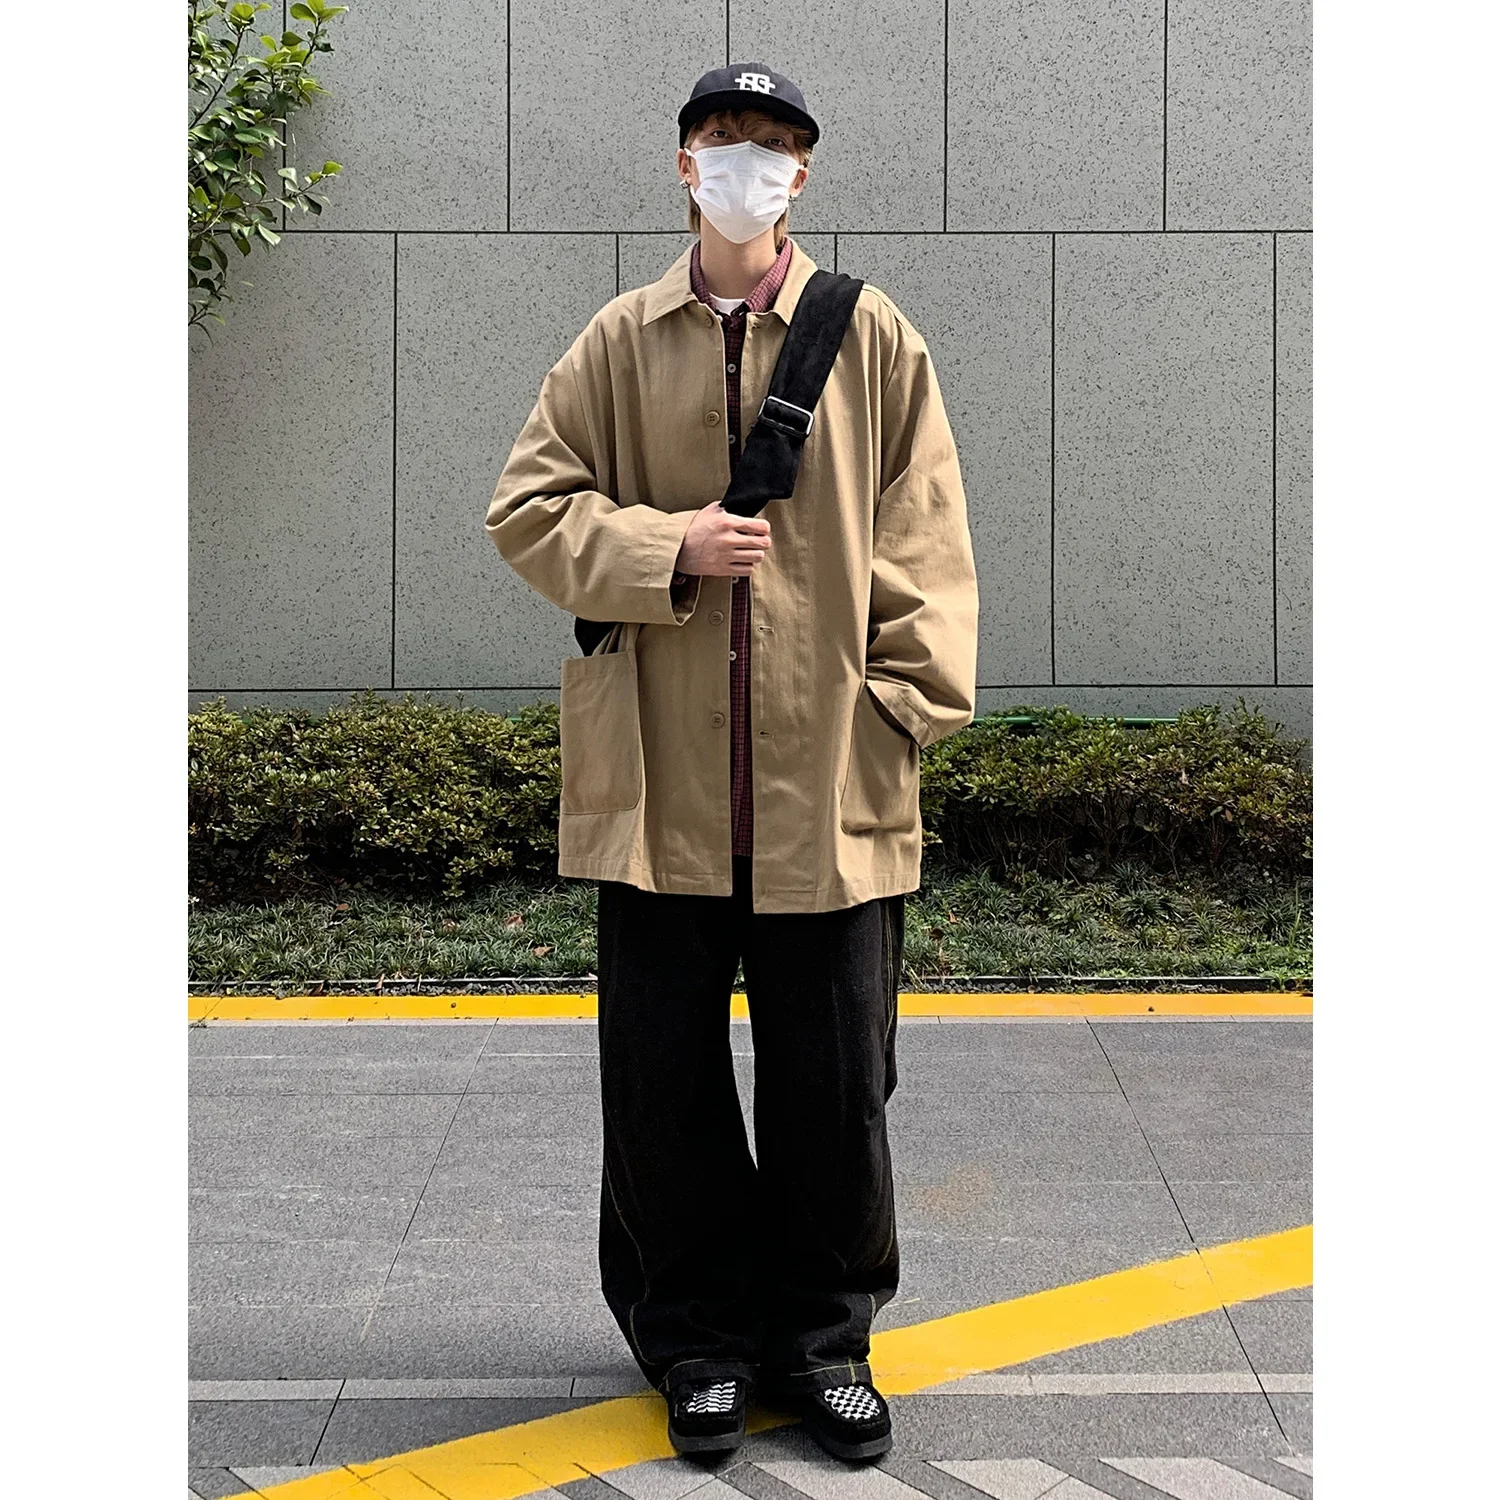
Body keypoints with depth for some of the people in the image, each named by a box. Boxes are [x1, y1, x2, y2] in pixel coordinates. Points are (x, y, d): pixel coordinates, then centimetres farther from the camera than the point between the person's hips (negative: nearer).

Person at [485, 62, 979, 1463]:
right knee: (666, 1080, 9)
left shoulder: (873, 336, 6)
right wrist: (664, 547, -9)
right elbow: (527, 507, 7)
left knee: (834, 1079, 6)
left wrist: (910, 697, -5)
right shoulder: (619, 342, 8)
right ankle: (700, 1338, 25)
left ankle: (824, 1334, 25)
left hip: (831, 778, -1)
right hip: (657, 781, 1)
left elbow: (922, 532, 4)